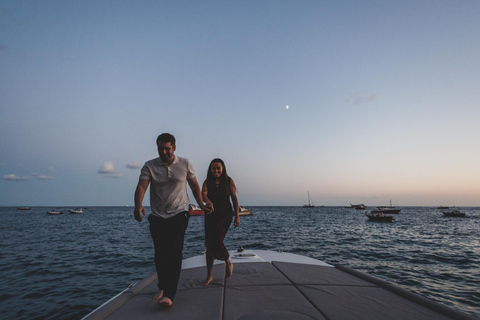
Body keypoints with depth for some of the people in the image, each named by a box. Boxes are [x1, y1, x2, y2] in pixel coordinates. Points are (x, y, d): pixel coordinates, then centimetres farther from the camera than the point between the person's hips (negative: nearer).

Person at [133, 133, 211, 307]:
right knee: (160, 253, 10)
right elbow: (141, 186, -17)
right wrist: (138, 206, -34)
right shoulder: (150, 166, -3)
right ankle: (162, 287, 30)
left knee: (174, 251, -13)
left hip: (179, 214, -2)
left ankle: (169, 294, -10)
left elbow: (194, 185, 9)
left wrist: (201, 205, 5)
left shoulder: (185, 164, -1)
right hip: (157, 216, 2)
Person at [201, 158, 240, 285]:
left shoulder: (228, 181, -2)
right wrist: (208, 202, -41)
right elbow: (203, 193, -19)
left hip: (225, 214, -3)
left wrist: (237, 216, -1)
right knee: (209, 244, 4)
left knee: (217, 241, -15)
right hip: (211, 215, 3)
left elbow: (234, 199, 2)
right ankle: (209, 276, 18)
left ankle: (228, 263, 15)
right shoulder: (207, 182, 0)